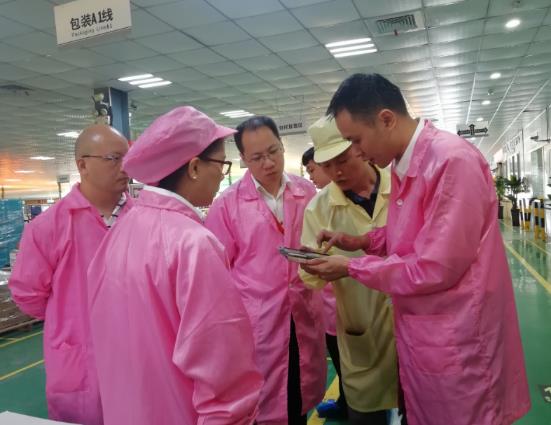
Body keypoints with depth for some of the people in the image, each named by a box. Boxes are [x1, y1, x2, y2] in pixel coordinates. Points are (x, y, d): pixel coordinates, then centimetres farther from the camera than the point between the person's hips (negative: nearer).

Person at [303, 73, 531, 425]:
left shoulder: (453, 161, -24)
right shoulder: (403, 165, 6)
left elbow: (437, 268, -25)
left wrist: (351, 268, -16)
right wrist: (359, 242, 0)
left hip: (456, 341, -8)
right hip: (420, 332, 8)